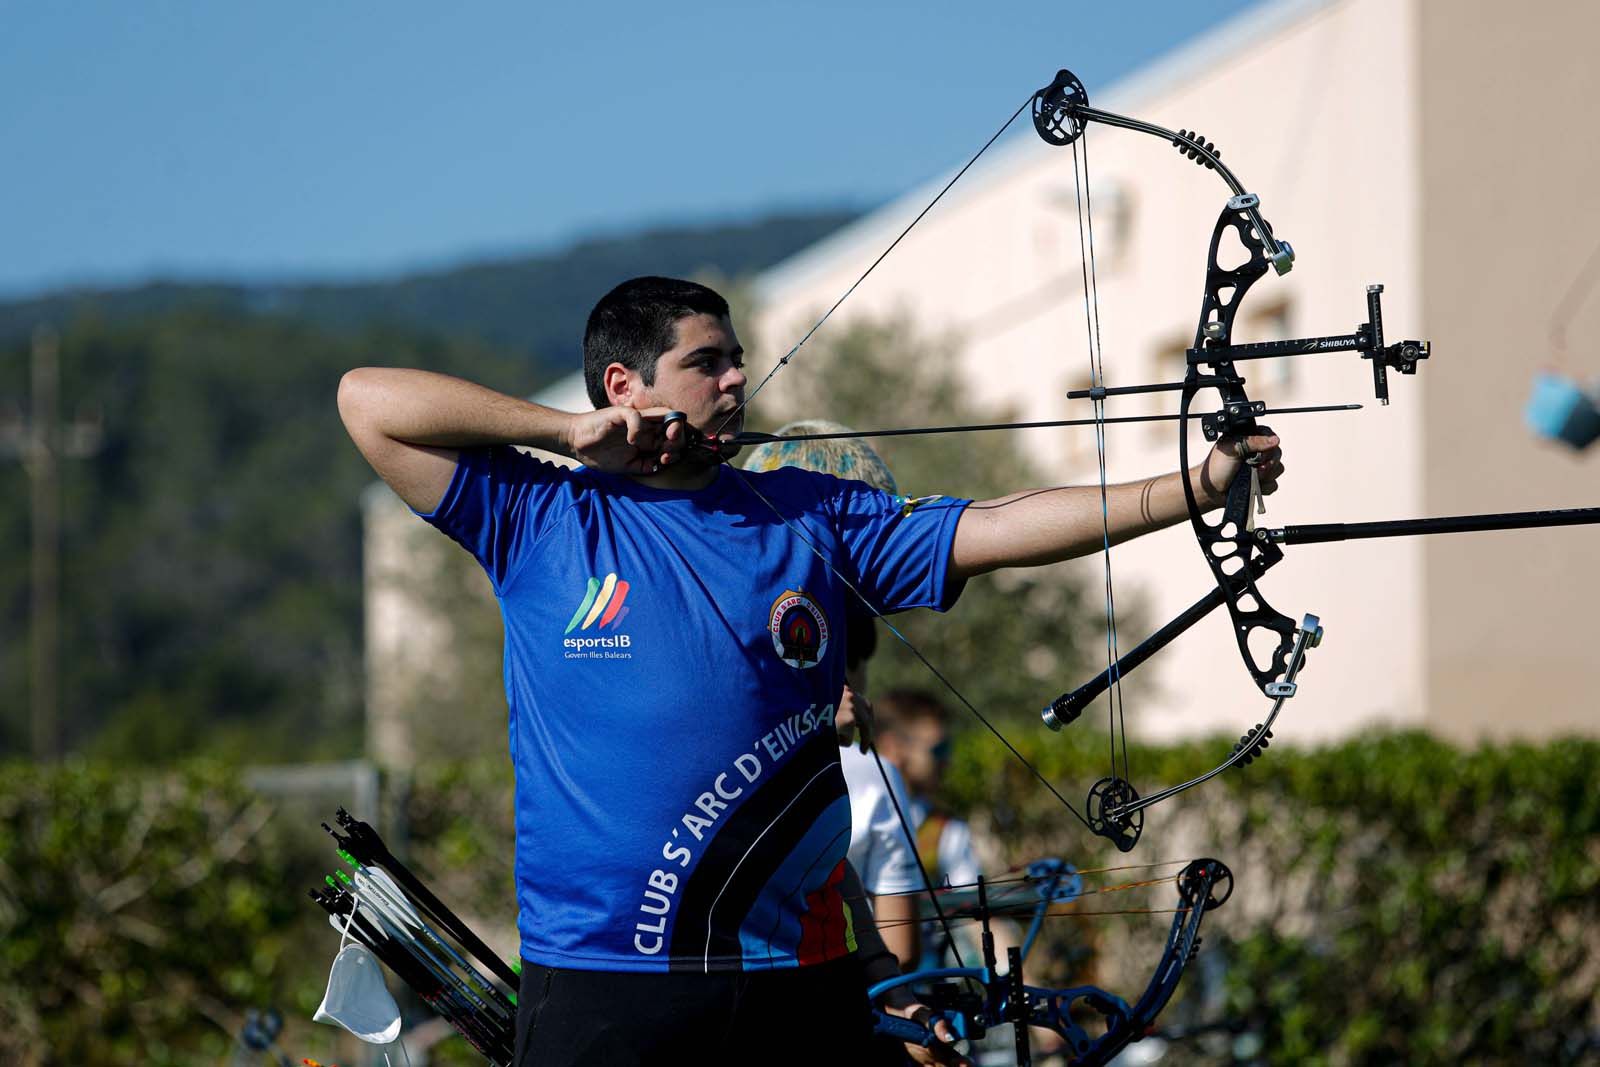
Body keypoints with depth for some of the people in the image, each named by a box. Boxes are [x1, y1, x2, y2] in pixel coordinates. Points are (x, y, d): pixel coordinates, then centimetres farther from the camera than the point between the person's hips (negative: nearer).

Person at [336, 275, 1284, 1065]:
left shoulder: (810, 519, 11)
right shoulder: (539, 520, 3)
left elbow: (994, 530, 2)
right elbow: (368, 399, -1)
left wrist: (1195, 485, -8)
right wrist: (566, 430, -3)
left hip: (796, 971, 3)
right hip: (598, 984, -3)